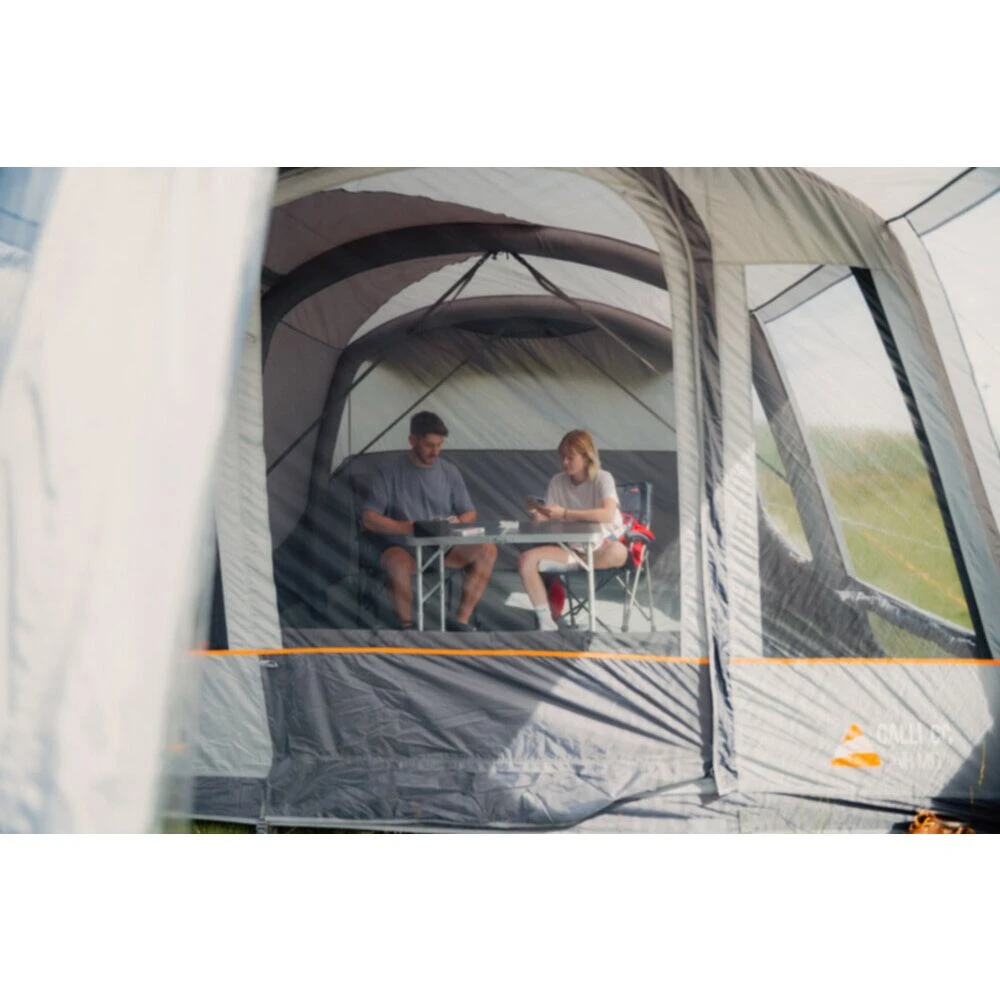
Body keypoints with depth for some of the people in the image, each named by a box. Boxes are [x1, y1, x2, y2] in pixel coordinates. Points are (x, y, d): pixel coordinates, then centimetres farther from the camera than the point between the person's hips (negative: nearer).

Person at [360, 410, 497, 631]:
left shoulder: (449, 472, 7)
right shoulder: (390, 472, -5)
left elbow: (469, 513, 13)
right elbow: (368, 519, -11)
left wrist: (458, 521, -13)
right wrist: (409, 528, -24)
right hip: (403, 546, -4)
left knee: (487, 550, -19)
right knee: (396, 563, -39)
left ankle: (461, 621, -13)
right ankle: (407, 627, -20)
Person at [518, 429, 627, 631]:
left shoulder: (602, 479, -9)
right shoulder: (557, 482, 5)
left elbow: (608, 514, -27)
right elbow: (547, 519, 2)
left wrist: (565, 513, -30)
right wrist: (538, 515, -23)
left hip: (602, 546, -5)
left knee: (617, 553, -41)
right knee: (527, 560, -19)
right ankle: (546, 624, -14)